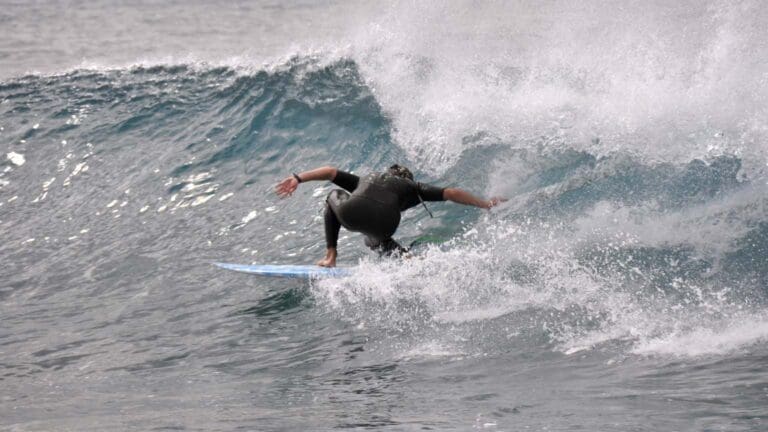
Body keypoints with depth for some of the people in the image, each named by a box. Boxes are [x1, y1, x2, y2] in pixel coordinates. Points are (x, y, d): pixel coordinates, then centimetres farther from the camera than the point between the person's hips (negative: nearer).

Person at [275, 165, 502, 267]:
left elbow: (330, 171, 29)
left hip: (350, 214, 1)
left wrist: (298, 178, 27)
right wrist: (485, 204, 32)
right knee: (375, 238, 37)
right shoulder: (412, 188, 32)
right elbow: (452, 193, 25)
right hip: (383, 223, -1)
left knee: (335, 196, 37)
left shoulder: (367, 180, 39)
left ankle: (330, 257, 28)